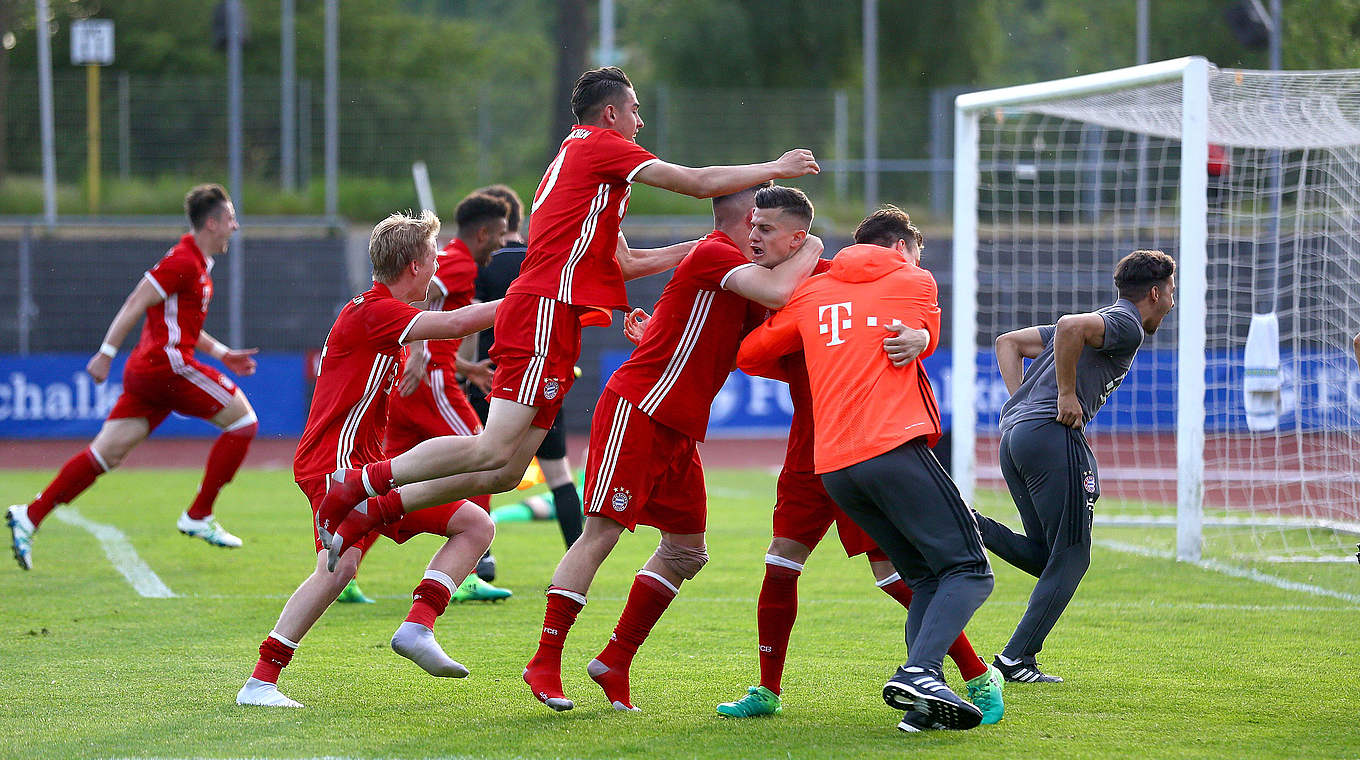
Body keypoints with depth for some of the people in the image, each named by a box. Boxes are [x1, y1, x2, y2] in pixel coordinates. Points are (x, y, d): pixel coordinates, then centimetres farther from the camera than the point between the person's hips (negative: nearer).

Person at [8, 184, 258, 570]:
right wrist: (107, 353, -19)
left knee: (105, 453, 4)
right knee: (243, 420, -1)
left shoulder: (199, 264, 21)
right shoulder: (184, 261, -11)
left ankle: (29, 516, -2)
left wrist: (223, 354, 24)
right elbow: (136, 303, -16)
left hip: (144, 371, 10)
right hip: (168, 365, -10)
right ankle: (198, 517, 0)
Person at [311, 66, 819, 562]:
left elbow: (624, 263, 33)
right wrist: (775, 168, 11)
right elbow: (698, 183, -2)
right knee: (494, 451, -18)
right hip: (546, 311, -10)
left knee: (505, 472, 3)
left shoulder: (574, 156, 29)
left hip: (546, 313, 10)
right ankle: (359, 483, -15)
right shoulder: (601, 145, 1)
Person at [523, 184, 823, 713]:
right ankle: (544, 663, -10)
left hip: (679, 430, 10)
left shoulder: (741, 278, 18)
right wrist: (810, 252, -7)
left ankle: (614, 662, 16)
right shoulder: (713, 254, -12)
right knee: (601, 532, -12)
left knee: (686, 550, 9)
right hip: (635, 411, -10)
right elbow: (777, 293, -24)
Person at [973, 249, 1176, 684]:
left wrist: (1025, 400, 17)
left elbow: (1008, 343, 29)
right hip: (1052, 436, -9)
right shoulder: (1126, 325, -1)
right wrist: (1067, 395, -16)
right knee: (1071, 558, -1)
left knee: (1046, 556, 12)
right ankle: (1017, 659, -6)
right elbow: (1069, 326, -23)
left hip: (1012, 435, 9)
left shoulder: (1104, 322, 28)